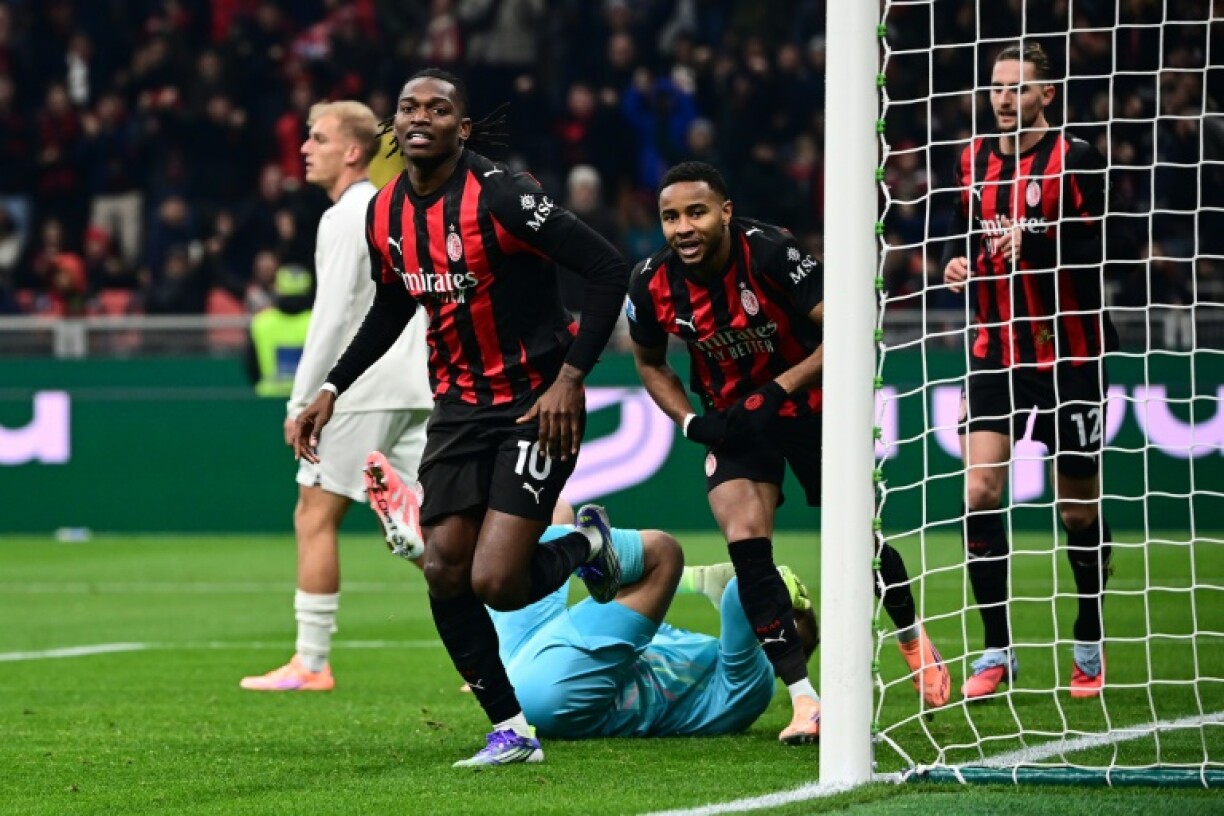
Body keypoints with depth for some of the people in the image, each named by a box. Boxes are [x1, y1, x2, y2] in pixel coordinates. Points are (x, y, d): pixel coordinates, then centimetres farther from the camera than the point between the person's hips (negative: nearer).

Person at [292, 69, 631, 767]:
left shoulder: (502, 197, -20)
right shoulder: (386, 213, 3)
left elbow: (609, 270, -19)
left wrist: (569, 377, -21)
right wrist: (332, 389, 15)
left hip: (535, 404, -7)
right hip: (459, 407, 7)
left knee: (494, 583, -16)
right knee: (445, 575, -2)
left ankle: (588, 545, 18)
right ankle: (511, 732, 13)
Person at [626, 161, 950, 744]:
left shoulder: (770, 253, -27)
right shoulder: (653, 284, -14)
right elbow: (650, 364, 6)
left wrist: (777, 392, -28)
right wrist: (692, 422, -10)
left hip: (808, 406, -2)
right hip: (732, 421, 2)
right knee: (746, 547, -18)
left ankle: (912, 636, 40)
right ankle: (804, 701, -14)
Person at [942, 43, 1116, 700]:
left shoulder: (1074, 159, -9)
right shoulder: (973, 160, 8)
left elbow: (1099, 251, -17)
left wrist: (1037, 239, -32)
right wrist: (958, 260, -1)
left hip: (1069, 355, -4)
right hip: (996, 350, 4)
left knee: (1079, 508, 6)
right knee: (978, 491, -12)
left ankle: (1089, 647, 25)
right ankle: (997, 651, -5)